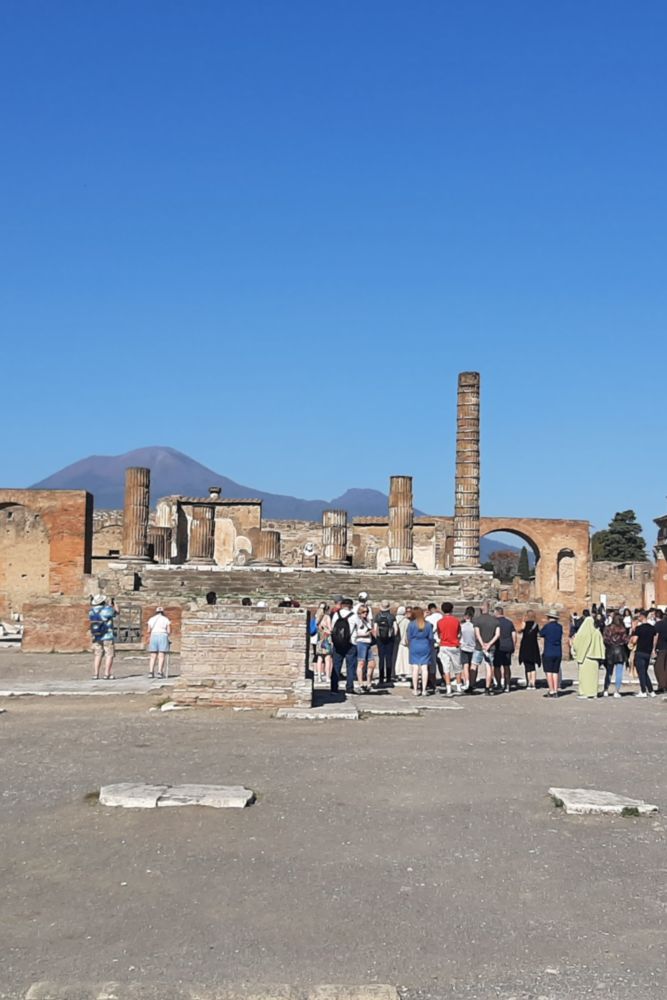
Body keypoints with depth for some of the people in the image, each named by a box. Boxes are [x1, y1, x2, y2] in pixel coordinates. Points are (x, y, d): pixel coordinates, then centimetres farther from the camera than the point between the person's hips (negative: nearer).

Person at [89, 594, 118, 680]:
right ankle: (107, 674, -7)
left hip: (96, 637, 5)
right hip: (107, 636, -5)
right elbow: (116, 612, 8)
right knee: (109, 655, -1)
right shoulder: (107, 609, -10)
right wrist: (112, 604, 22)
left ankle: (95, 674, 5)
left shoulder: (91, 611, 4)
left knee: (97, 655, 9)